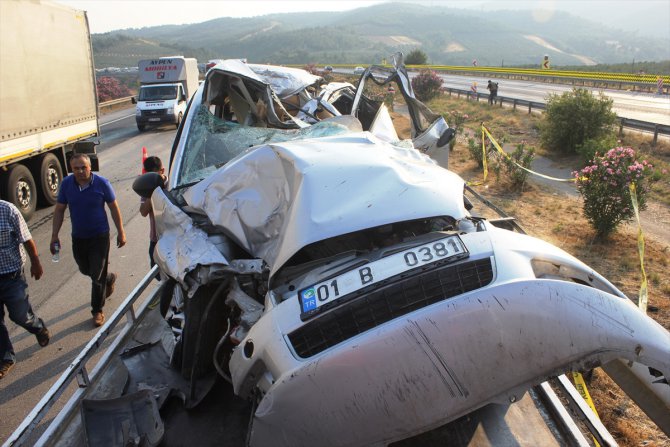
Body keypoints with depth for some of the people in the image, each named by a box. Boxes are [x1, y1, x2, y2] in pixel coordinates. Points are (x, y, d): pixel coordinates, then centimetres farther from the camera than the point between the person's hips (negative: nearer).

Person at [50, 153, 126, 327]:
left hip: (99, 236, -4)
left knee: (97, 275, 0)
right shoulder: (66, 184, -7)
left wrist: (121, 232, -3)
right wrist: (54, 235, -1)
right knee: (86, 270, 21)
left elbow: (114, 208, -5)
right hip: (78, 237, 4)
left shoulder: (101, 183, -14)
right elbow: (59, 210, 1)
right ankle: (109, 279, 51)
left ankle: (97, 311, 16)